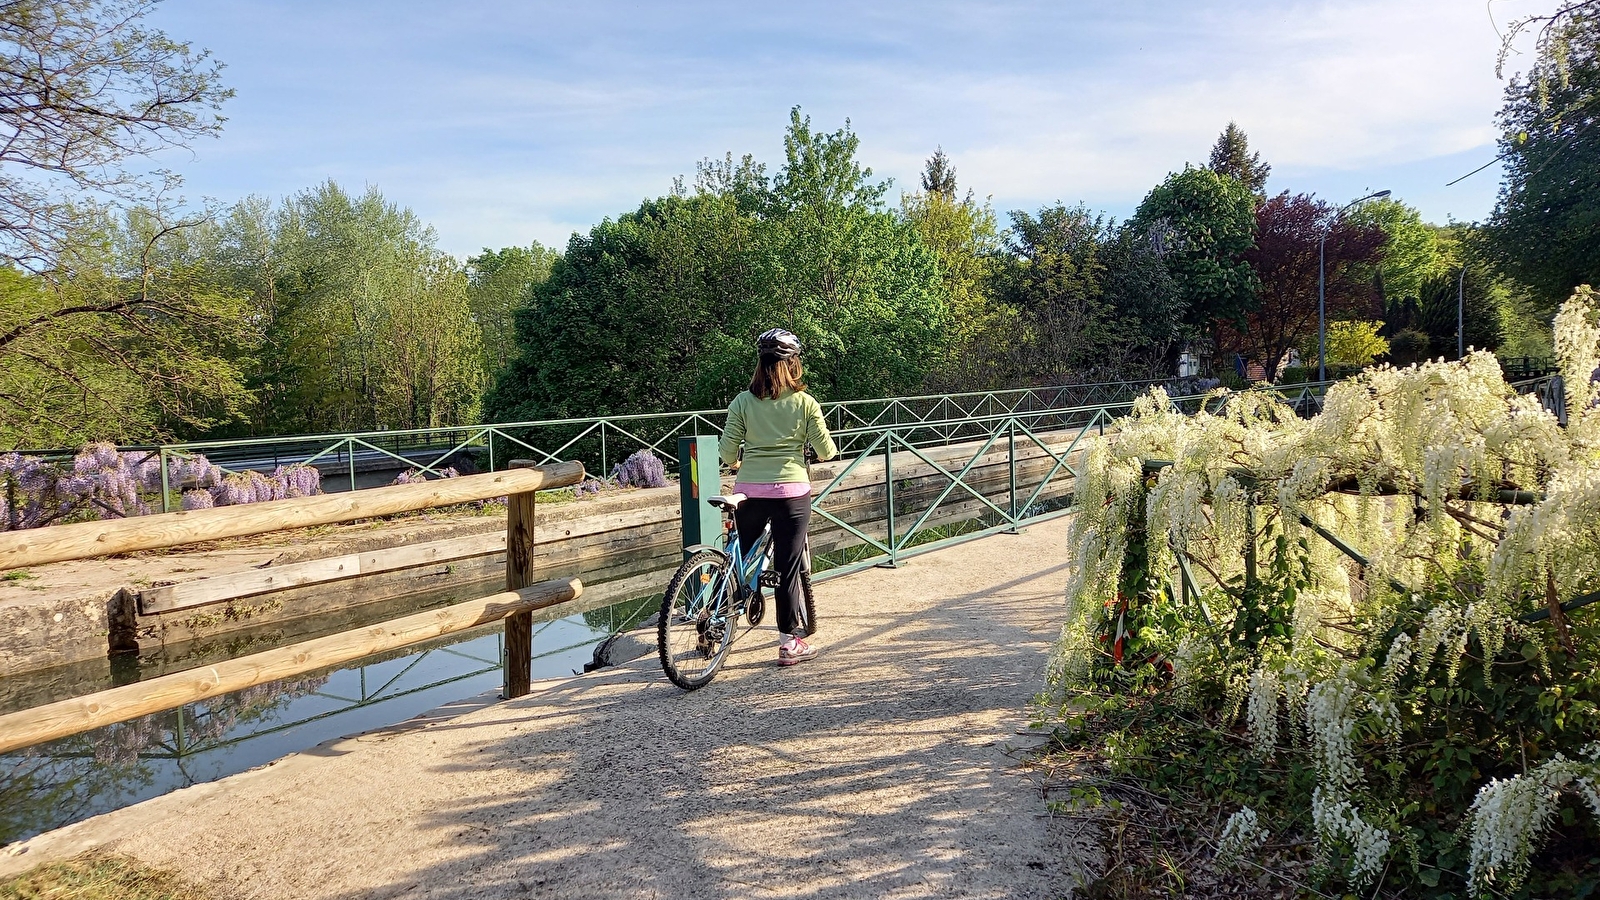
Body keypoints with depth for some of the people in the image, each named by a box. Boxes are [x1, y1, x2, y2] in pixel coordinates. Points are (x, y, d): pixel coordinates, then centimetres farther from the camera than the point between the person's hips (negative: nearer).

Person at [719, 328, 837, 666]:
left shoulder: (743, 402, -1)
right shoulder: (805, 403, -3)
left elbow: (726, 452, -1)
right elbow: (825, 451, 2)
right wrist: (829, 449, 26)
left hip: (749, 491, 2)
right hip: (792, 492, -1)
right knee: (787, 568, 5)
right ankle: (789, 643, 12)